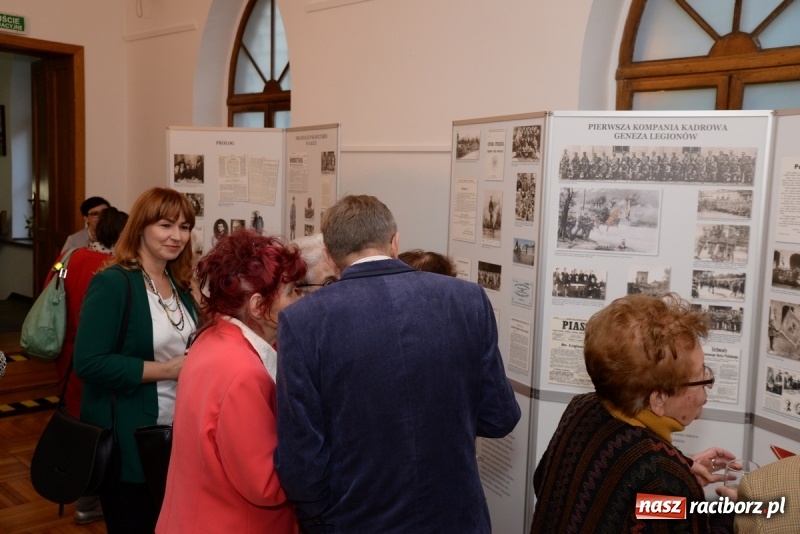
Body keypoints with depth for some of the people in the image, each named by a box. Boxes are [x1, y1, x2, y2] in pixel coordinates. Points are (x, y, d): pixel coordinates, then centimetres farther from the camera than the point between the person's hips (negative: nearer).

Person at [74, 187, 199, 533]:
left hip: (177, 432, 7)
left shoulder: (180, 285, 7)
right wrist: (167, 369, -23)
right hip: (127, 439, -7)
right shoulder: (112, 283, -17)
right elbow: (89, 362, -23)